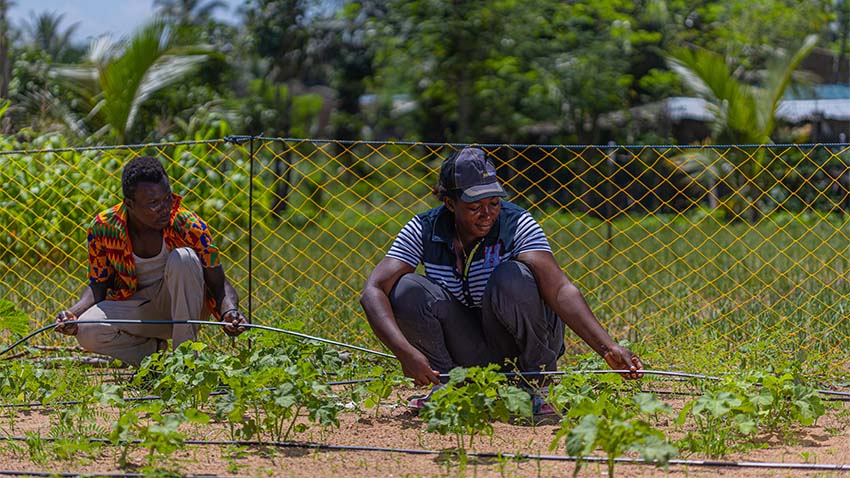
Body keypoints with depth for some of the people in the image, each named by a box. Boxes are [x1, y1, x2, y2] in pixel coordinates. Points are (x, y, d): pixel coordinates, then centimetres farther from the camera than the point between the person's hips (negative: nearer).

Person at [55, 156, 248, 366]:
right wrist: (74, 312, -25)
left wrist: (229, 311, -39)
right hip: (132, 305, 1)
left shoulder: (188, 225, -20)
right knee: (87, 331, -29)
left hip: (181, 305, -1)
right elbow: (97, 286, -4)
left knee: (183, 258, -32)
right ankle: (156, 350, -2)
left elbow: (218, 283, -16)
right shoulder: (103, 228, -15)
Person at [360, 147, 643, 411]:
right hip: (470, 350, 2)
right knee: (406, 289, -22)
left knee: (510, 278, -31)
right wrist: (405, 352, -39)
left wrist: (607, 348, -43)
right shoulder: (424, 231, -12)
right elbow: (373, 291, -22)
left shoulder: (516, 224, -17)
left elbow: (559, 290, -29)